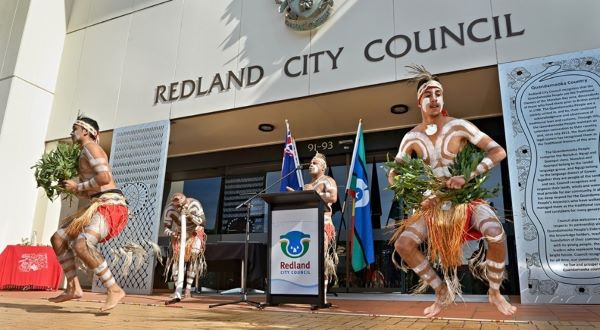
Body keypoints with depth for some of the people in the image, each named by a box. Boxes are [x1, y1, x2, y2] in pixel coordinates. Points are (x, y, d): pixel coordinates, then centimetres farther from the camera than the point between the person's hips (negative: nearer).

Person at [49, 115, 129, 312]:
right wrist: (72, 188, 16)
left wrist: (78, 186, -7)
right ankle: (73, 288, 11)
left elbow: (105, 178, -20)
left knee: (81, 245, -30)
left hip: (111, 205, -11)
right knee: (58, 239, 11)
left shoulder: (90, 146, -4)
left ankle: (114, 290, -24)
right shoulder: (86, 154, 27)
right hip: (100, 205, 11)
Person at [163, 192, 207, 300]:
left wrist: (190, 216, -45)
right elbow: (166, 227, -15)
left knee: (193, 256, -16)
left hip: (194, 234, -1)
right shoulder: (170, 209, -23)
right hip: (178, 235, 2)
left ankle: (188, 289, -11)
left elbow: (203, 221, -30)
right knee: (176, 257, -13)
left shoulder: (194, 204, -28)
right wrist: (171, 233, -36)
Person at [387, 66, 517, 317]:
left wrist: (467, 177, -27)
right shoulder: (412, 138, -3)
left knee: (496, 234, -32)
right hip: (434, 203, 3)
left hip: (468, 198, -3)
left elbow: (498, 152, -14)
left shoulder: (459, 126, -11)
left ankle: (495, 293, -2)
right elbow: (393, 176, 2)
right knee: (402, 244, -14)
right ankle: (443, 292, 7)